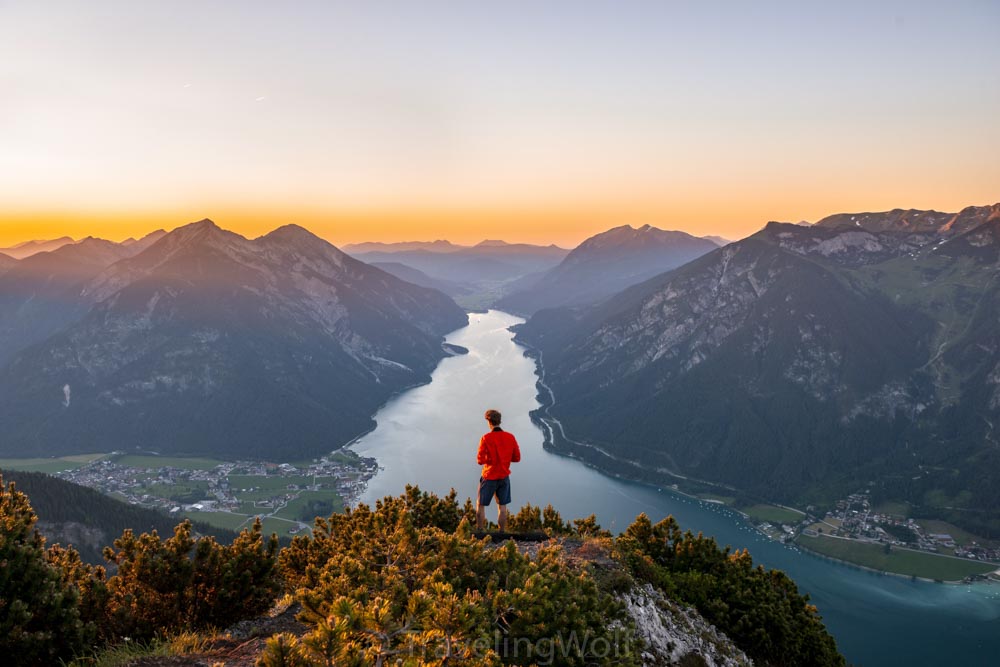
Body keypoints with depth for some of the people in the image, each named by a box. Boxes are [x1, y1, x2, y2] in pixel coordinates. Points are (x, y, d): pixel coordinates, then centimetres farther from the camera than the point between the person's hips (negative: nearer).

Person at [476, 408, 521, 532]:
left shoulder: (486, 438, -14)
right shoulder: (510, 437, -3)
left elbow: (480, 460, -13)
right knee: (502, 506, 12)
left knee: (481, 506, 10)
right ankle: (502, 532, 15)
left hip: (489, 477, -3)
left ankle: (479, 531, 11)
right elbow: (517, 458, 2)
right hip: (504, 476, 3)